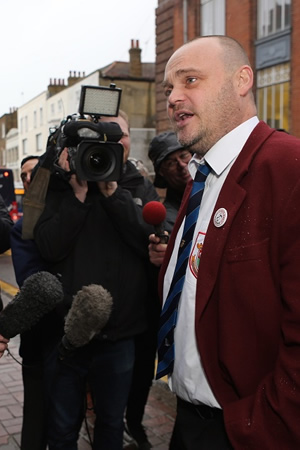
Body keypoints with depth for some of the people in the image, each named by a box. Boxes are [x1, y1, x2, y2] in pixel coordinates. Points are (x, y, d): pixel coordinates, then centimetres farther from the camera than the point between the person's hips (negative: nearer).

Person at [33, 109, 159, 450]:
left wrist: (114, 192, -18)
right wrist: (79, 194, -18)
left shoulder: (141, 188, 3)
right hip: (65, 331, -1)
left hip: (119, 335, 1)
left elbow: (153, 243, -13)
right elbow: (48, 248, -13)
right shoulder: (61, 185, -2)